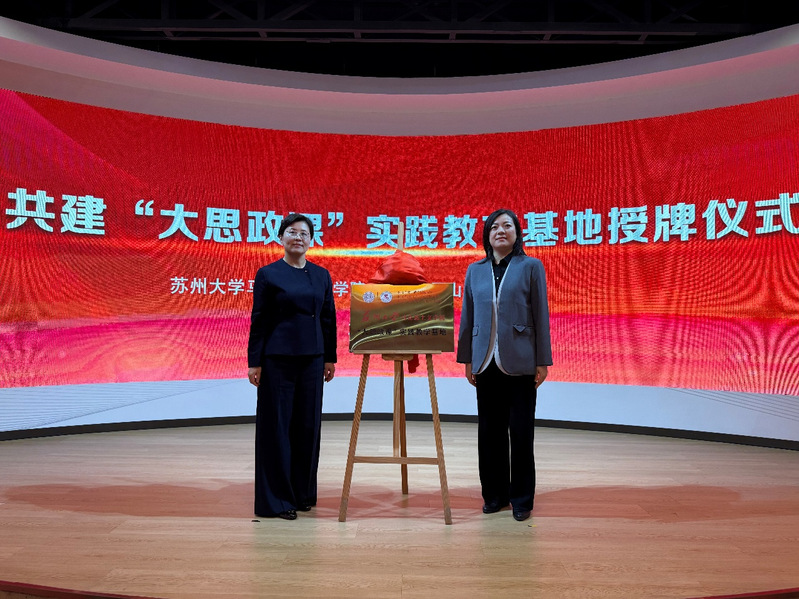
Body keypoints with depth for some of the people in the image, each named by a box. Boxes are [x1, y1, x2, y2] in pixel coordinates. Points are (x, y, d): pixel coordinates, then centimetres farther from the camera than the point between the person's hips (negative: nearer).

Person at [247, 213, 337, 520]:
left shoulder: (321, 275, 9)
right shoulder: (268, 274, -2)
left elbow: (328, 319, 12)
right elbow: (258, 320, -3)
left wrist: (330, 357, 8)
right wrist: (254, 362, -7)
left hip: (311, 359, 4)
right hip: (277, 359, -4)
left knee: (308, 425, 10)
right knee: (276, 425, 1)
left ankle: (303, 492, 24)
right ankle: (276, 500, 11)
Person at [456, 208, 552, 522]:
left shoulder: (531, 267, 2)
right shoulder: (475, 270, 10)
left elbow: (541, 316, -1)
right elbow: (467, 317, 11)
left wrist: (543, 361, -5)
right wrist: (467, 359, 8)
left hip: (519, 363, -3)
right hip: (486, 363, 3)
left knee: (521, 432, 3)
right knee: (489, 431, 9)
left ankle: (522, 499, 16)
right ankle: (495, 494, 23)